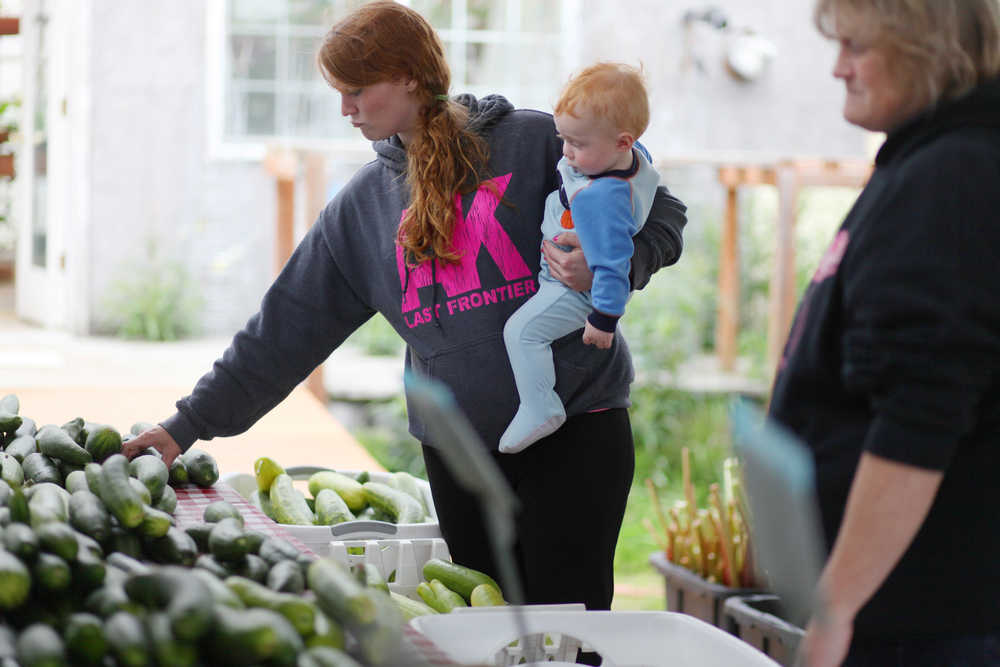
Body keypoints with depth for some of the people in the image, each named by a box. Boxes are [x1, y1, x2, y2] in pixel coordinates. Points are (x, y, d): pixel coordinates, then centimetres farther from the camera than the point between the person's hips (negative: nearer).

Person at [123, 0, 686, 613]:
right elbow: (288, 328, 13)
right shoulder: (364, 203, 12)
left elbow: (663, 217, 2)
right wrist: (189, 425, 10)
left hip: (574, 425, -3)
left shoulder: (535, 142, -1)